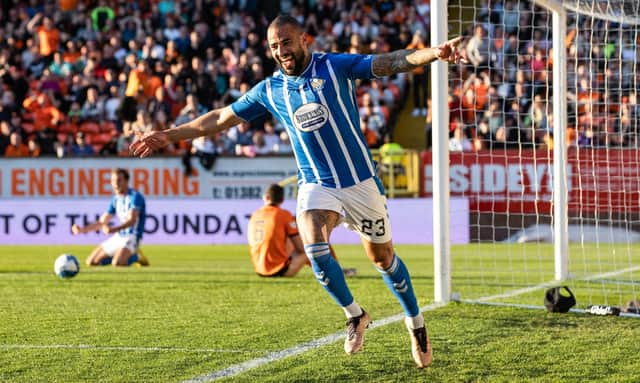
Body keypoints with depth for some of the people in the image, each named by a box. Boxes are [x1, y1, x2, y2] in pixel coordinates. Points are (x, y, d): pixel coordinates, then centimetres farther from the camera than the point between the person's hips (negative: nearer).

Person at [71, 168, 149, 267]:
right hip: (118, 237, 8)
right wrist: (83, 229, -3)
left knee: (117, 263, -33)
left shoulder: (135, 196, -15)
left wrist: (114, 229, -46)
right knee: (91, 262, 3)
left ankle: (136, 257, -4)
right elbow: (102, 222, 13)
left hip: (132, 237, -8)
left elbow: (132, 220, -29)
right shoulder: (116, 199, 9)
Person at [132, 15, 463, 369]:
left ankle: (415, 323, 31)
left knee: (382, 257, 7)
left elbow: (392, 62, -13)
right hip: (316, 184, 1)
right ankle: (354, 314, -2)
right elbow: (221, 118, 12)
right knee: (314, 247, -24)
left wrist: (433, 53, -30)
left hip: (360, 181, -1)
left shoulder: (335, 66, -6)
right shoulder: (269, 91, 3)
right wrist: (169, 135, 12)